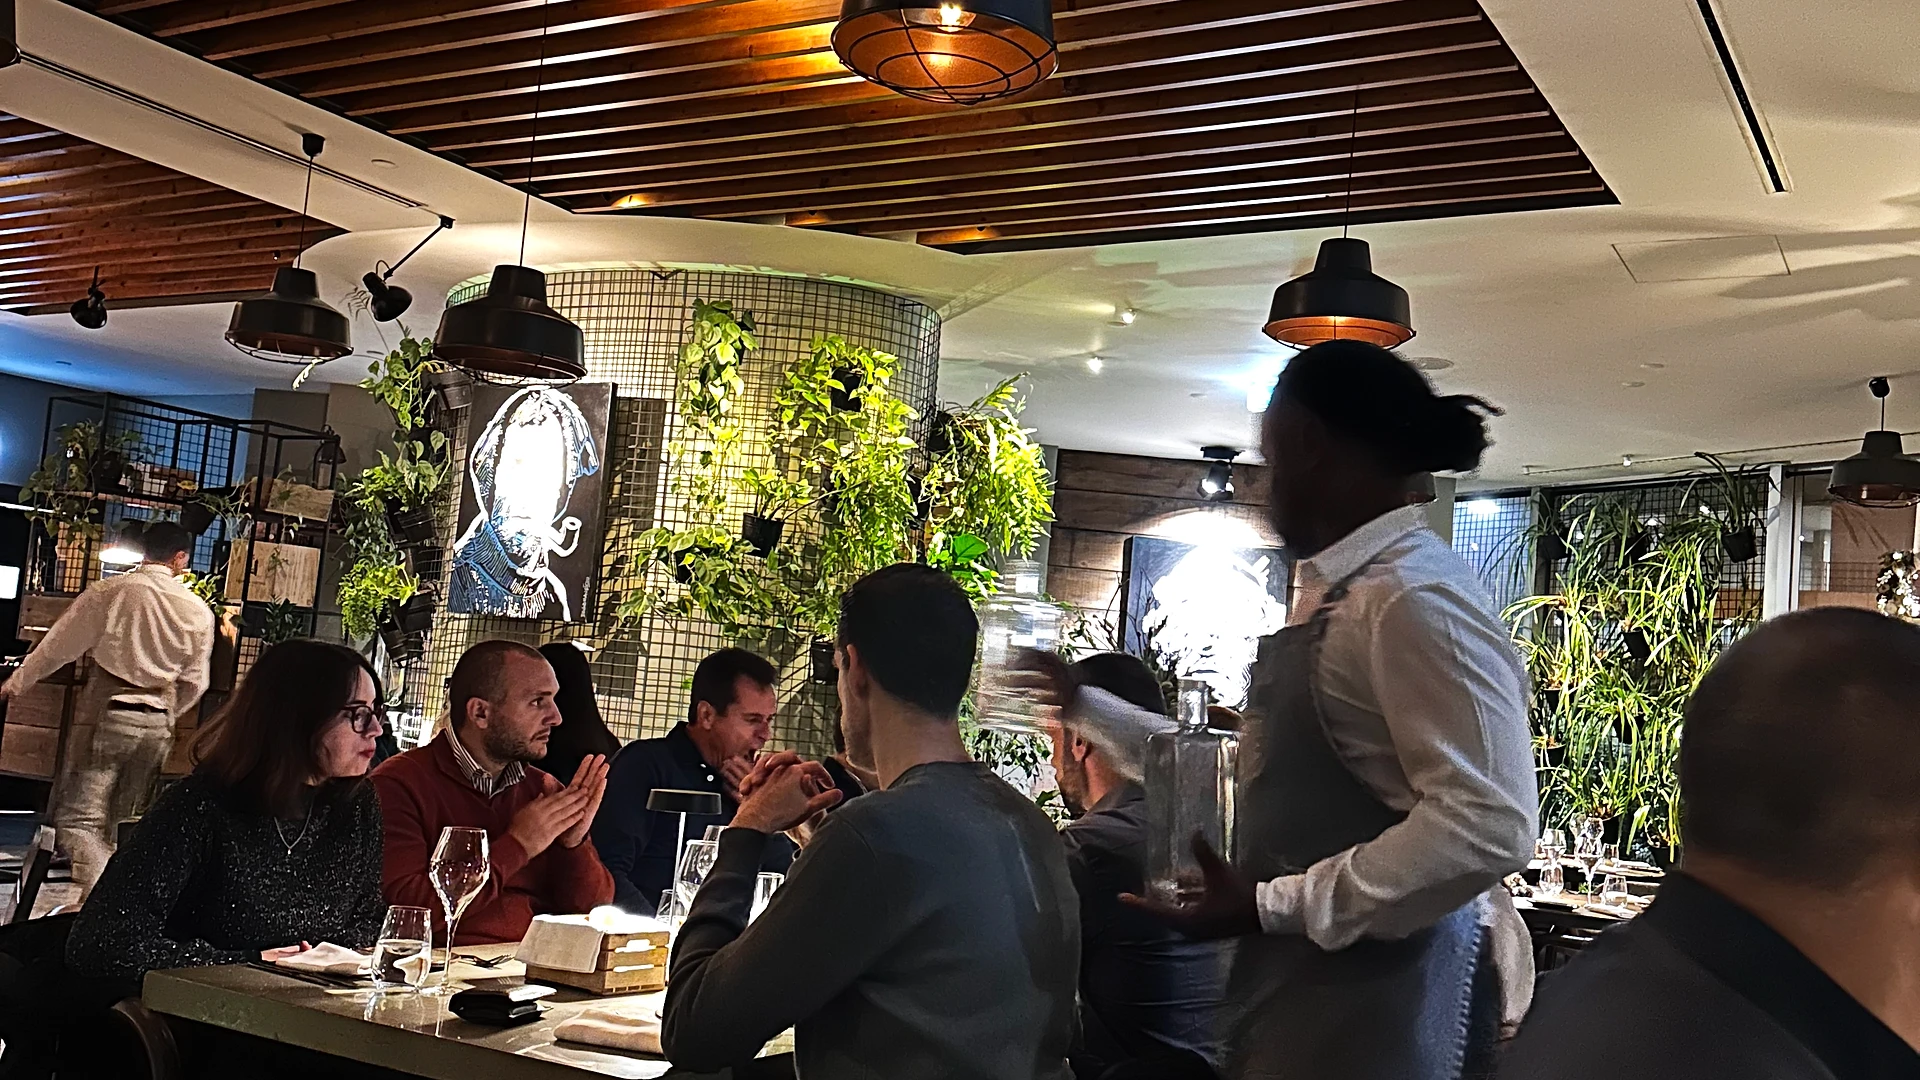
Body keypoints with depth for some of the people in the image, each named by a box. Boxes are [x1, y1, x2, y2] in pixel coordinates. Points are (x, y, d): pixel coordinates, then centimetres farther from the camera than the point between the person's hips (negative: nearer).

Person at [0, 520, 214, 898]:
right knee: (111, 820, 18)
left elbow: (59, 645, -1)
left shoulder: (108, 591, -7)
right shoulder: (198, 610, 1)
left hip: (106, 711, -4)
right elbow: (194, 683, 8)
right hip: (158, 723, 4)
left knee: (78, 817, -2)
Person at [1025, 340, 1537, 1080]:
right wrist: (1087, 706, 24)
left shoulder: (1416, 595, -19)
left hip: (1376, 1004, -8)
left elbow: (1487, 825, -26)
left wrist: (1272, 906, -21)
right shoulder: (1333, 595, 10)